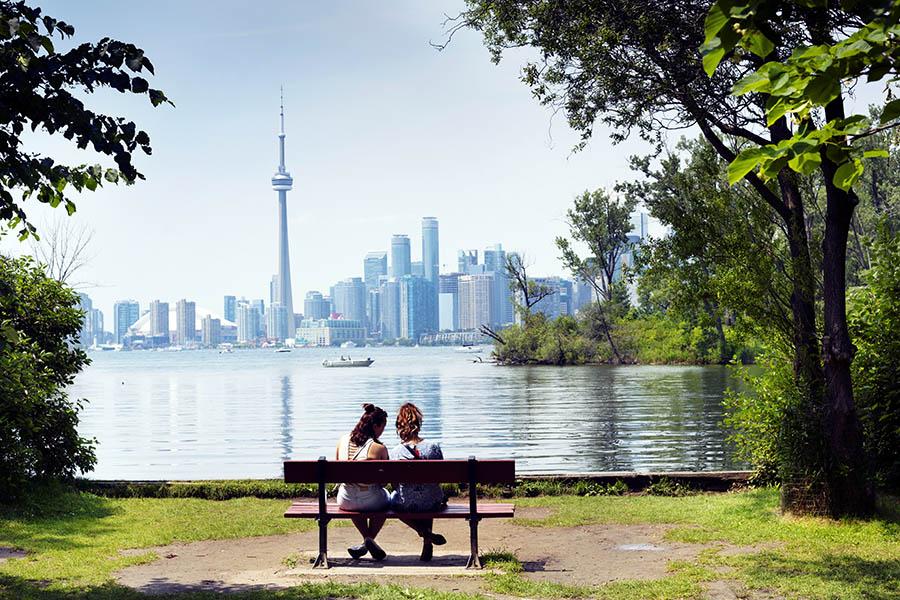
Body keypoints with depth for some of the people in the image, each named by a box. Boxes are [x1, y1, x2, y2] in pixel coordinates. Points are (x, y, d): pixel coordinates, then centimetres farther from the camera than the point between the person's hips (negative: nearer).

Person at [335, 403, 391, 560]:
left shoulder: (343, 440, -2)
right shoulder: (379, 448, -15)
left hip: (345, 501, 4)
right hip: (371, 501, -4)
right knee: (386, 497, 31)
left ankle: (367, 540, 35)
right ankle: (369, 540, 25)